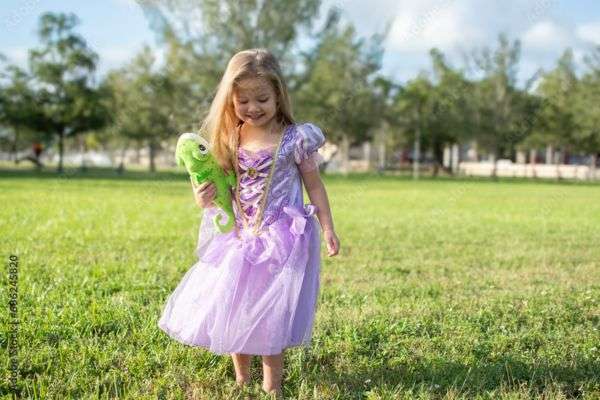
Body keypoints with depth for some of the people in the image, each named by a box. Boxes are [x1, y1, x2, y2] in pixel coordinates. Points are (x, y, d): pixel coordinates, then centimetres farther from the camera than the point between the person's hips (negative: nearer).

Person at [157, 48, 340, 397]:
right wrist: (205, 197, -9)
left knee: (270, 311, -2)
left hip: (281, 237, -5)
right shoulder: (230, 141, 3)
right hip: (240, 237, 5)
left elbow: (314, 185, -2)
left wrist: (328, 228, -5)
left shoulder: (295, 138, -9)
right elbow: (224, 188, 12)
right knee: (231, 308, 9)